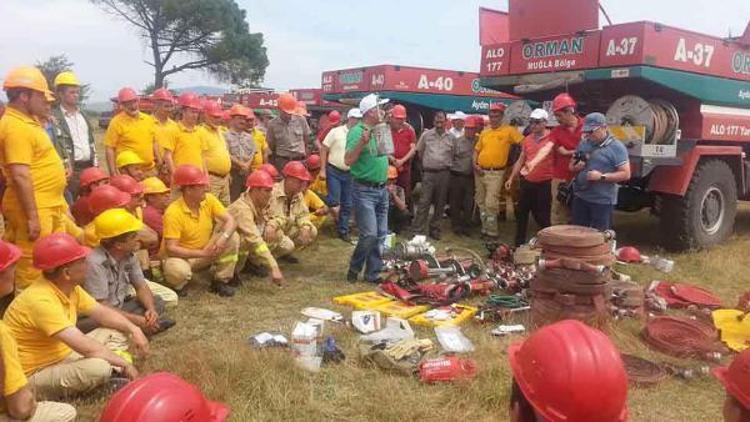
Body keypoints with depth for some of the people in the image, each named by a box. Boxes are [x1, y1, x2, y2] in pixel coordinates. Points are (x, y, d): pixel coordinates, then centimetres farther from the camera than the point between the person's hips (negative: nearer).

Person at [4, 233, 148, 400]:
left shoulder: (70, 288, -2)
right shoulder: (41, 300, -30)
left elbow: (101, 312, 11)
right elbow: (87, 347, -33)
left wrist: (133, 329, -6)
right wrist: (124, 364, -22)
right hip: (35, 375, -9)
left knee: (116, 332, 8)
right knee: (98, 367, -34)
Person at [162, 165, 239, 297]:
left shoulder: (209, 200, -8)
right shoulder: (173, 212, -24)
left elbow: (230, 220, -13)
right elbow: (171, 248, -26)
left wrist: (223, 238, -34)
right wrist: (202, 253, -31)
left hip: (206, 251, 5)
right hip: (182, 257, -5)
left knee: (233, 238, -16)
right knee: (178, 271, -39)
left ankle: (220, 281, -2)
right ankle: (177, 286, 1)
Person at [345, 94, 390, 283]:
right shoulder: (357, 131, -12)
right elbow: (348, 161, -19)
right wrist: (362, 142, -28)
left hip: (381, 189, 8)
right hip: (364, 190, -8)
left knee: (381, 235, 8)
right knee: (369, 234, -10)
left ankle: (373, 273, 18)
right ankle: (354, 268, 12)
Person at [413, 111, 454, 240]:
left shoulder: (451, 138, 4)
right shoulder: (426, 135, 1)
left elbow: (453, 155, 10)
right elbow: (419, 151, 10)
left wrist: (446, 165, 5)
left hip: (444, 173, 2)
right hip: (429, 172, -2)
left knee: (440, 203, 8)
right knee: (424, 202, -5)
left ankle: (434, 229, 21)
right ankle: (418, 231, -1)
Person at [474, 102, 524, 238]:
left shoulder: (509, 130, -5)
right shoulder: (484, 132, 10)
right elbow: (477, 150, 16)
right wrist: (475, 164, 1)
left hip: (495, 173, -6)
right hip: (480, 172, 6)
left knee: (491, 204, -10)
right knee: (481, 202, 13)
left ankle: (492, 232, 0)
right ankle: (485, 228, 26)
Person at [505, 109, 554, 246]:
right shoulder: (527, 139, 9)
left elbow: (545, 151, -26)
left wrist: (533, 163, -42)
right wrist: (511, 178, 12)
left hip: (544, 183, -6)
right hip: (527, 182, 6)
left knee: (542, 216, 1)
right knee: (521, 213, 12)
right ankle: (519, 243, 23)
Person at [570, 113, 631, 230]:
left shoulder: (616, 147, -10)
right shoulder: (583, 144, 8)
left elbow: (626, 174, -13)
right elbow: (571, 166, 17)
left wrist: (602, 177, -23)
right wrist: (577, 167, -7)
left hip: (603, 201, -6)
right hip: (580, 197, 6)